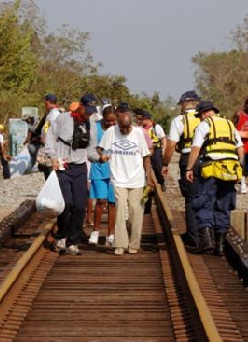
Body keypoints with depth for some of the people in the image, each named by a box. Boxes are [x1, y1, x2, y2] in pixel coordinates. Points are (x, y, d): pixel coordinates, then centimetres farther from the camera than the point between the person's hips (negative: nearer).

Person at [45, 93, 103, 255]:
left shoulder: (91, 126, 10)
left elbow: (90, 150, 14)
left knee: (80, 206, 0)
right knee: (66, 203, -15)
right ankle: (61, 237, 7)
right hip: (62, 167, -4)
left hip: (80, 169, 5)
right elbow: (50, 136, 1)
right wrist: (53, 157, -9)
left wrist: (99, 157, -6)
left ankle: (72, 242, 11)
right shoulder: (63, 119, -4)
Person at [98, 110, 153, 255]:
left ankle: (134, 245, 10)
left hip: (136, 180, 1)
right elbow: (99, 149, 7)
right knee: (120, 209, -11)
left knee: (136, 210, 0)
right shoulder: (110, 132, -2)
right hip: (119, 179, -1)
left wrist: (149, 178, 0)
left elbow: (146, 156, 3)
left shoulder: (138, 133, -1)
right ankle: (120, 244, -8)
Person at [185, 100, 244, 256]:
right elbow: (240, 148, 14)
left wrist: (189, 169, -5)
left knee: (205, 206, -1)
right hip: (231, 170, 5)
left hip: (212, 169, -4)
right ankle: (220, 244, 10)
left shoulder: (203, 125, 4)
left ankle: (206, 236, -20)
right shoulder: (230, 125, 20)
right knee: (223, 208, 10)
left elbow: (196, 148, -6)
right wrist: (239, 167, 17)